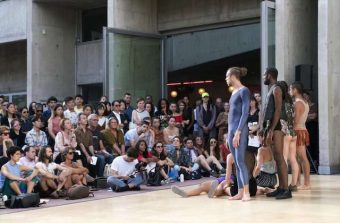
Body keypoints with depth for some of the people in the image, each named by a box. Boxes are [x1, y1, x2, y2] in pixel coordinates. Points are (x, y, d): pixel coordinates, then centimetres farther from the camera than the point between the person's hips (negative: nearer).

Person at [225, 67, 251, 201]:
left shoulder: (244, 91, -8)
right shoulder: (234, 92, 17)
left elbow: (245, 113, -14)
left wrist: (238, 132, -19)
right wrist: (230, 132, 15)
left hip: (240, 129, -8)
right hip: (231, 129, 9)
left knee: (240, 161, -12)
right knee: (236, 162, 6)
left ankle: (246, 193, -11)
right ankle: (240, 192, 7)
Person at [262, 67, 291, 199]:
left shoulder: (276, 89, -7)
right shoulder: (270, 90, 22)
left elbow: (278, 110, -17)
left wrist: (271, 130, -22)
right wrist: (263, 128, 17)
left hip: (276, 126, -10)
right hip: (269, 126, 10)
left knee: (279, 157, -13)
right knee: (276, 158, 8)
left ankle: (286, 189, -14)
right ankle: (281, 188, 11)